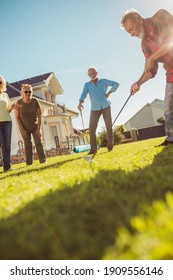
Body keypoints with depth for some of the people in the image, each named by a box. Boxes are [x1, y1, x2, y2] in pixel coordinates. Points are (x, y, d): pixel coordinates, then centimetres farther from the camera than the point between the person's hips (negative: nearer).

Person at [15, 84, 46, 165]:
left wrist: (38, 128, -16)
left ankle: (43, 161, 1)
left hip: (35, 127, 0)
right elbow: (17, 117, -12)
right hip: (24, 128, 0)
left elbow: (39, 115, -14)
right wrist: (22, 129, -14)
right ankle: (29, 163, 6)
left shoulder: (35, 101, -19)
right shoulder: (19, 102, -19)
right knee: (27, 145, 2)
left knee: (38, 143, -3)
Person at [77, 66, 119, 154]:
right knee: (92, 128, -10)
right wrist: (80, 103, -27)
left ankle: (110, 146, 10)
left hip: (105, 107, 0)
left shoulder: (103, 81, 8)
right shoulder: (87, 85, 8)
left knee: (109, 127, 0)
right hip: (95, 109, 0)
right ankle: (93, 148, -7)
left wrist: (109, 93, -1)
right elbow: (84, 94, -8)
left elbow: (116, 84, 8)